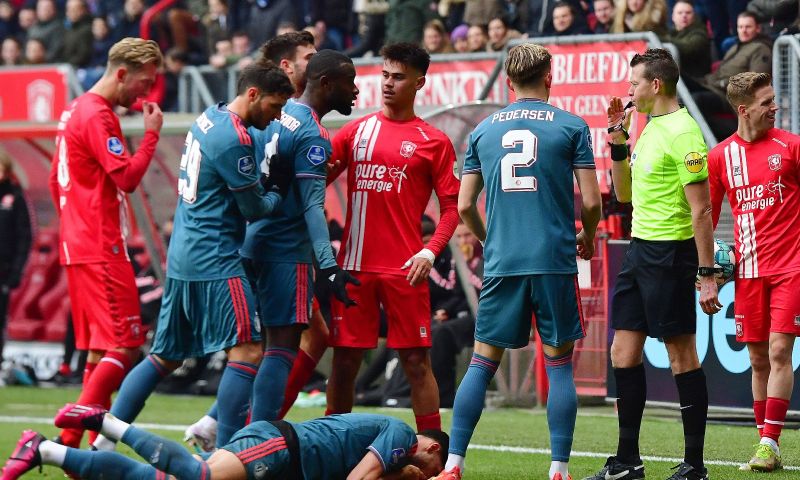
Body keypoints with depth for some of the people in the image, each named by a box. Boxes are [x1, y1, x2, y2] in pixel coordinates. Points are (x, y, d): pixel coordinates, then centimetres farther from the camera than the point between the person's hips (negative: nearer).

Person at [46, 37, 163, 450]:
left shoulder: (76, 110, 18)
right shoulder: (98, 116, -14)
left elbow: (56, 180, 25)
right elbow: (127, 177, -19)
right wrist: (151, 133, -11)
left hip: (80, 246, 11)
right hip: (101, 250, -11)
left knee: (99, 352, 12)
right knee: (123, 348, -12)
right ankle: (70, 439, -18)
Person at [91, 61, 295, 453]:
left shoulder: (209, 117, 13)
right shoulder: (234, 140, -16)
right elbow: (255, 209, -9)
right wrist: (280, 190, 10)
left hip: (181, 258, 10)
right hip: (216, 263, -10)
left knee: (165, 357, 15)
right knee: (248, 351, -10)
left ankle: (104, 440, 12)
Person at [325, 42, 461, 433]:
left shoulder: (433, 141, 4)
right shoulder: (357, 130, 12)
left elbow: (451, 206, 2)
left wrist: (430, 252, -12)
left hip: (404, 268, -3)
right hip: (354, 264, 3)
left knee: (416, 360, -3)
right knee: (345, 359, 4)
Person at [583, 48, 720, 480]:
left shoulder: (682, 133, -14)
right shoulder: (651, 129, 14)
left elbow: (701, 209, -17)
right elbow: (624, 193, 22)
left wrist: (706, 275, -20)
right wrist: (617, 143, 9)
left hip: (670, 252, -10)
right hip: (640, 249, 10)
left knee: (681, 356, -4)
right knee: (624, 352, 9)